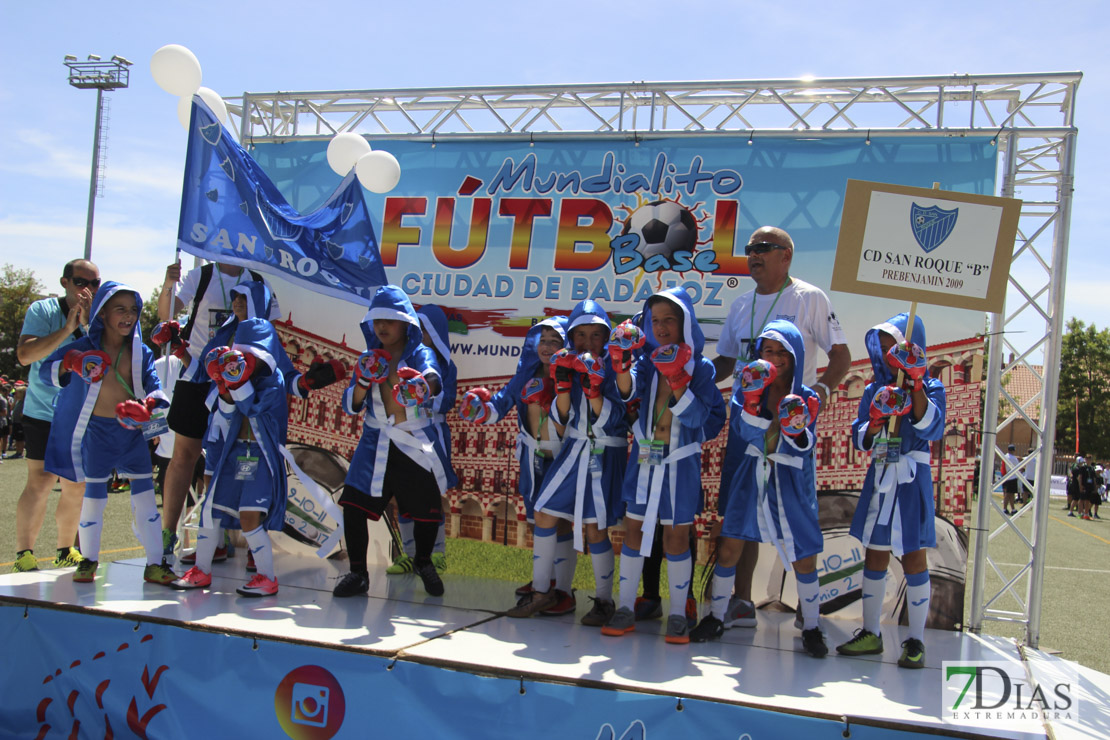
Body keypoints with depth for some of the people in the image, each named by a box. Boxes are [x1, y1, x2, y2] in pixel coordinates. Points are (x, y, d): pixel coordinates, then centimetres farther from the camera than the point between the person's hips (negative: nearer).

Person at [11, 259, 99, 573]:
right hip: (44, 413, -4)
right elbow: (25, 354, -18)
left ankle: (65, 551, 23)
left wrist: (90, 321, -19)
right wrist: (68, 329, -24)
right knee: (40, 482, -10)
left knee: (77, 487, 9)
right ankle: (23, 554, 0)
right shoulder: (43, 311, -6)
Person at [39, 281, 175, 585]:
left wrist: (148, 406, -24)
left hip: (132, 432, 2)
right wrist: (71, 364, -25)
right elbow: (45, 369, -4)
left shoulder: (141, 352, 3)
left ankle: (155, 564, 5)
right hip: (98, 432, -2)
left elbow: (154, 388, -1)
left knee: (145, 497, 0)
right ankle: (89, 560, 22)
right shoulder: (85, 347, -2)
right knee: (94, 495, 5)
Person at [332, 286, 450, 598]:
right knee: (353, 506, -8)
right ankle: (358, 573, 9)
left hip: (418, 445, -3)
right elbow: (351, 406, 7)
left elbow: (434, 379, -28)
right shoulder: (368, 359, 9)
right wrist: (364, 381, -13)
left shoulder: (421, 354, -3)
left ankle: (423, 562, 33)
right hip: (377, 444, 3)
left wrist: (423, 385, -52)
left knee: (428, 511, 4)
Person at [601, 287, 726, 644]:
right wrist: (622, 361, -36)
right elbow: (627, 391, -17)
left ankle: (678, 615, 14)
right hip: (644, 457, 3)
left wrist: (677, 378, -26)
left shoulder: (701, 367, -4)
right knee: (633, 531, 6)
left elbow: (697, 418, -14)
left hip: (680, 463, -2)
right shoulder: (648, 362, 3)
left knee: (676, 537, 3)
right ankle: (626, 609, 17)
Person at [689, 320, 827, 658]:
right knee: (729, 547, 0)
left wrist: (796, 427, -29)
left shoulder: (806, 398, -3)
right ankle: (716, 617, 18)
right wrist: (753, 398, -29)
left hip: (791, 481, -1)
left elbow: (804, 448, -8)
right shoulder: (749, 387, 0)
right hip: (752, 474, 1)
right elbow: (749, 433, -14)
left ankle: (811, 627, 18)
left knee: (804, 556, -1)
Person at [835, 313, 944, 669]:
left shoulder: (930, 388, -2)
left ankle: (915, 640, 10)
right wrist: (877, 419, -16)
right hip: (879, 479, 4)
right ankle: (870, 634, 21)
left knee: (913, 560, 0)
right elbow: (860, 439, 3)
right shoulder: (875, 390, 9)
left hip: (912, 482, -4)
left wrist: (916, 385, -26)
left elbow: (929, 429, -20)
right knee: (874, 557, 10)